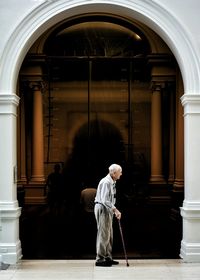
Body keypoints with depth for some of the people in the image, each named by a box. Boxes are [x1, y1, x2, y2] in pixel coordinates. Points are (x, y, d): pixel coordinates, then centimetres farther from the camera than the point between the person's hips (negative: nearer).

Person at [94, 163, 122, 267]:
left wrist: (114, 211, 16)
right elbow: (104, 200, -26)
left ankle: (108, 258, 21)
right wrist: (115, 210, -27)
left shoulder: (112, 182, 14)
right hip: (102, 209, -10)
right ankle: (100, 259, -4)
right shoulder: (106, 182, -19)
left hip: (107, 209, 10)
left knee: (109, 235, 14)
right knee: (103, 234, -8)